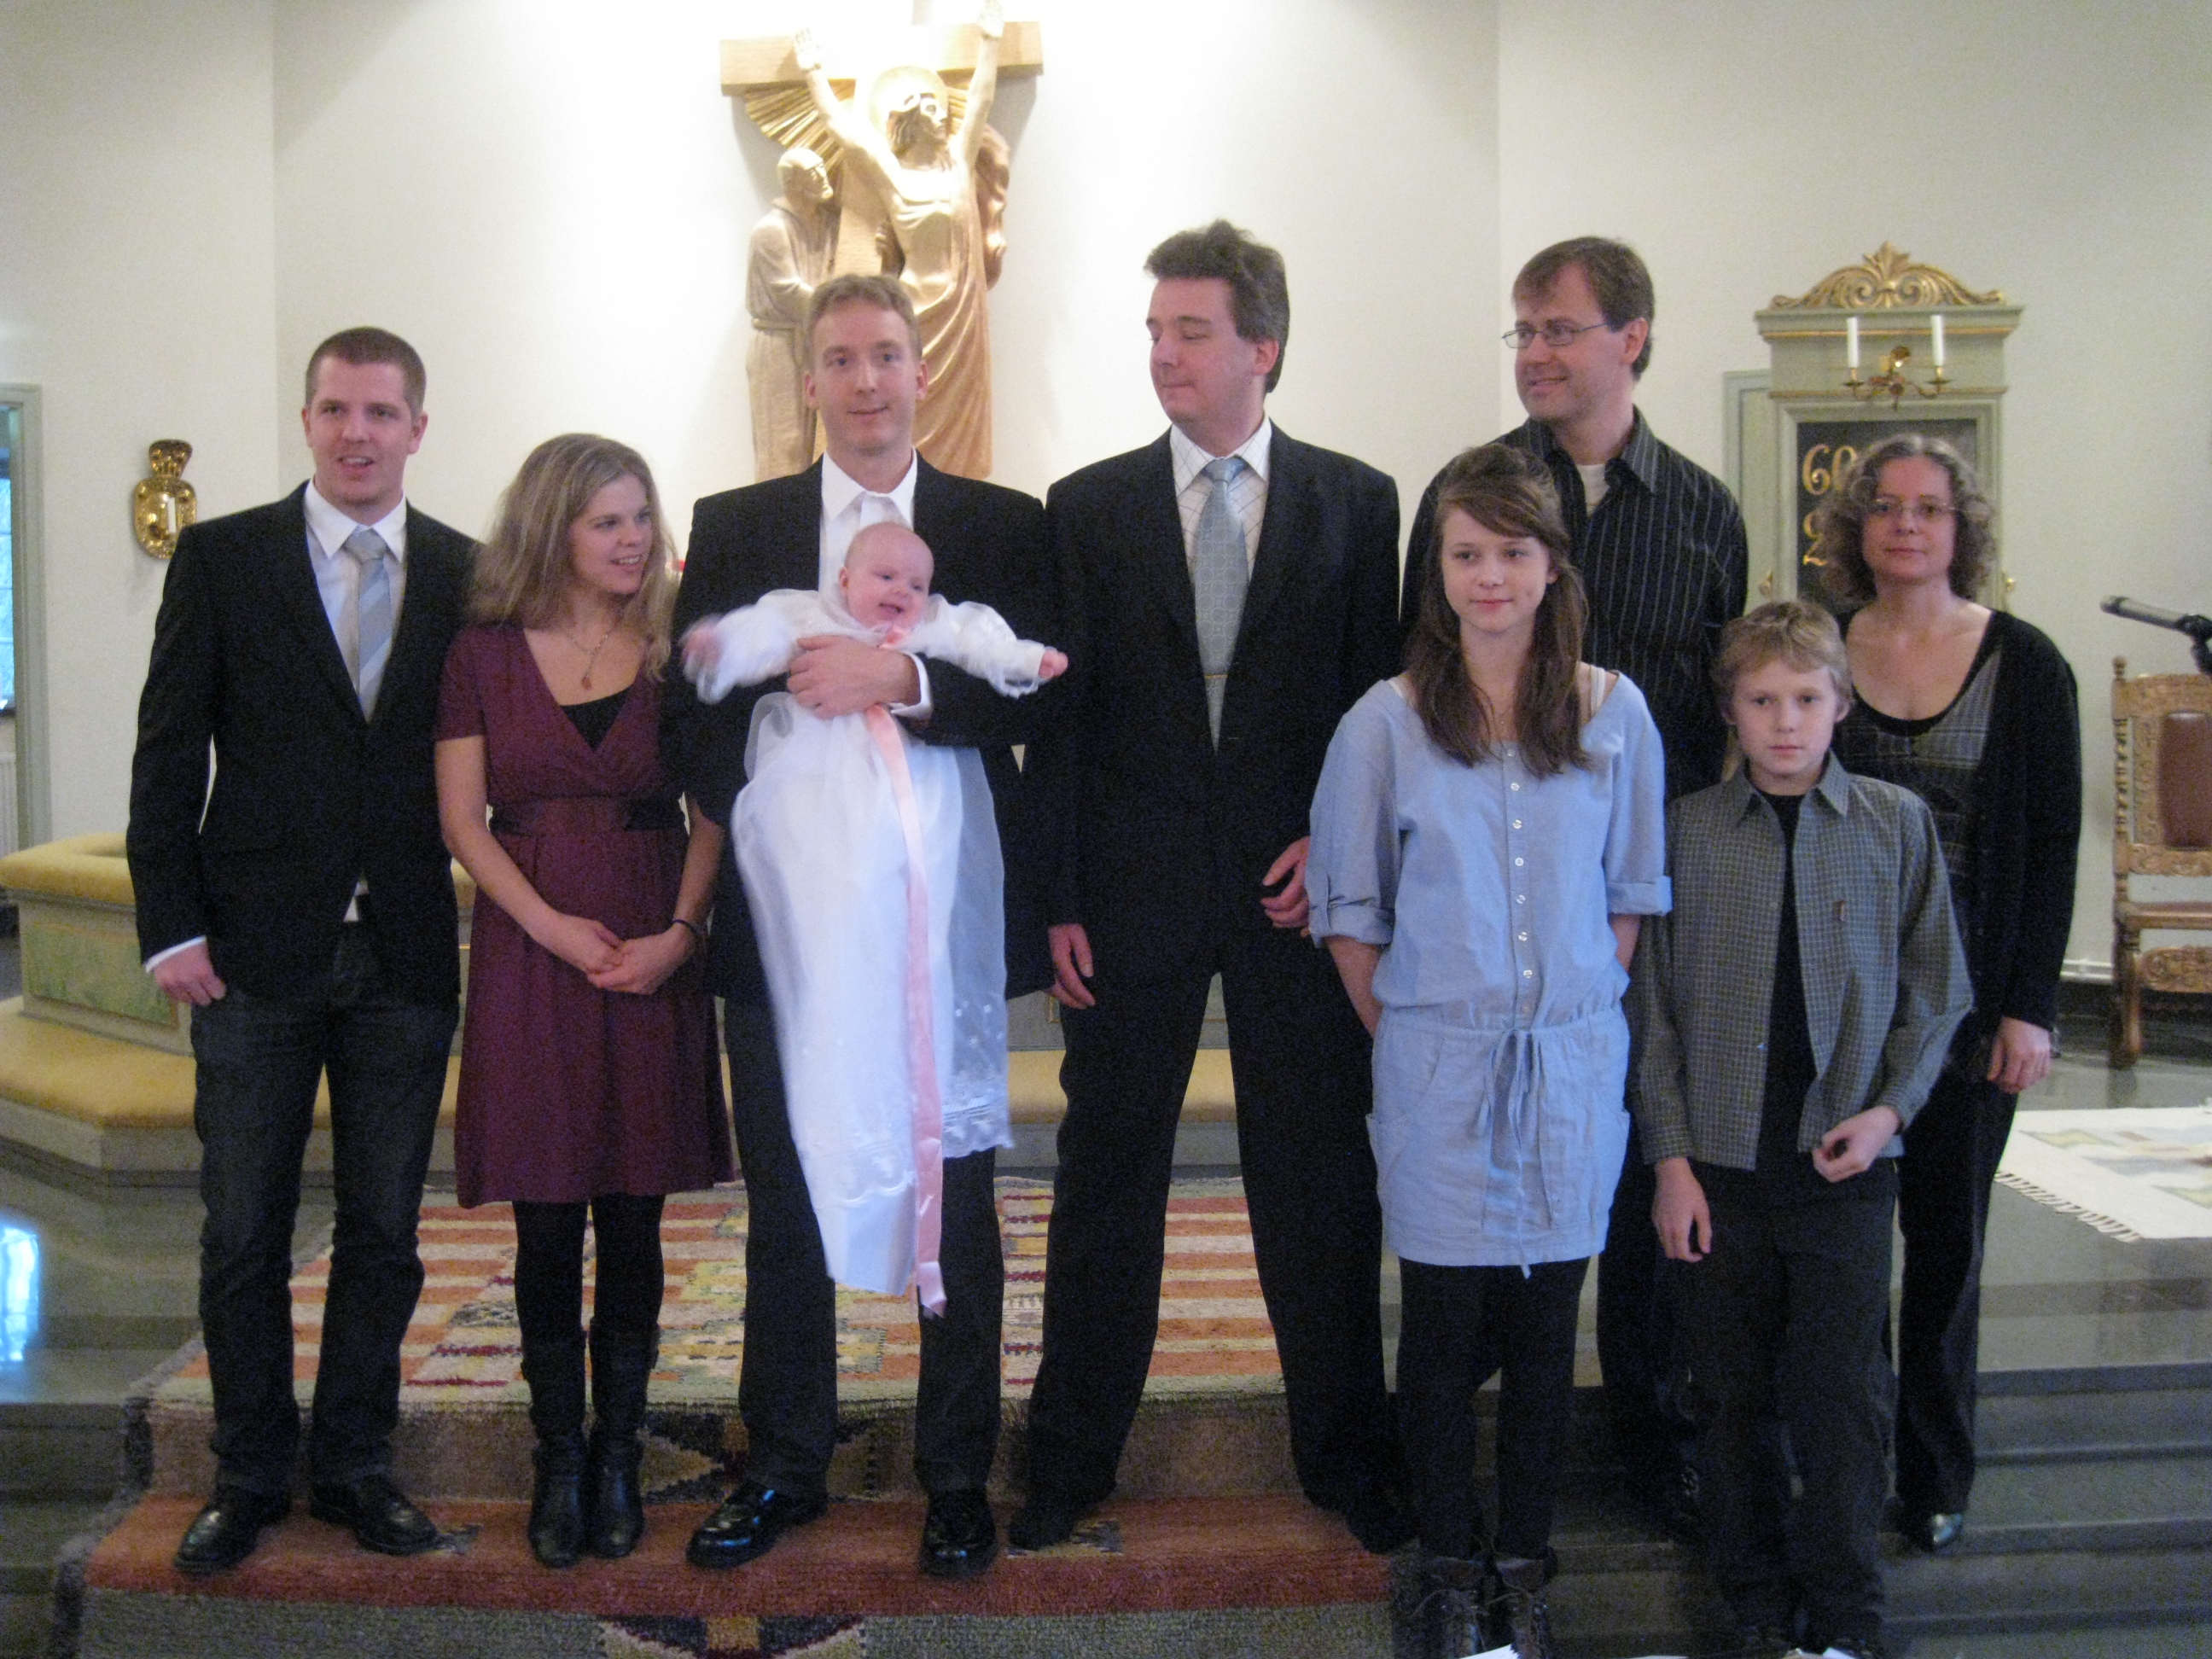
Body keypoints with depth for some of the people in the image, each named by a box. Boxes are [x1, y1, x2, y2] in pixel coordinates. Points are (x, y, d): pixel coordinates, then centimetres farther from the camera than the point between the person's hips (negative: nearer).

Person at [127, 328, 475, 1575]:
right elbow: (169, 755, 0)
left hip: (408, 956, 1)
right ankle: (251, 1474, 23)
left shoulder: (468, 575, 5)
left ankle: (356, 1464, 26)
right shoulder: (223, 558, 1)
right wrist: (171, 927, -6)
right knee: (244, 1231, 8)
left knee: (384, 1230, 10)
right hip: (258, 953, -1)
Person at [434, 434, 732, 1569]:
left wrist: (679, 933, -11)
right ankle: (560, 1462, 14)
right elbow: (464, 822, 1)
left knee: (632, 1227, 5)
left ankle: (619, 1458, 16)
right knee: (547, 1229, 3)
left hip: (652, 957, 1)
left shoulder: (673, 653, 5)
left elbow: (710, 815, 3)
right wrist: (552, 925, -11)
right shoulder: (485, 653, 4)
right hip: (528, 957, 0)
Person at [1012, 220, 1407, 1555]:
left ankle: (1346, 1455, 25)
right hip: (1133, 893, 0)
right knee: (1107, 1179, 8)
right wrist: (1058, 899, -3)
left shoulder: (1355, 502, 4)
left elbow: (1381, 694, 5)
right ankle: (1074, 1459, 22)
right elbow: (1062, 715, 2)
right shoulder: (1089, 508, 4)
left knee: (1323, 1179, 8)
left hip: (1300, 888, 0)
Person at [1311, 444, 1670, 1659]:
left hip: (1572, 1067, 2)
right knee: (1442, 1330, 6)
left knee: (1544, 1330, 10)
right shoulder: (1386, 724, -3)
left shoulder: (1615, 713, 1)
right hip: (1438, 1070, -1)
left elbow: (1631, 896, 9)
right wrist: (1406, 1035, 1)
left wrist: (1580, 1015, 4)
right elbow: (1350, 915, 3)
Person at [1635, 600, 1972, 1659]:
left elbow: (1935, 992, 7)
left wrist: (1888, 1109, -7)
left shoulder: (1896, 824, 2)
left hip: (1847, 1163, 0)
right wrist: (1670, 1157, -2)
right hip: (1721, 1163, 1)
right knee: (1738, 1399, 9)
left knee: (1840, 1399, 1)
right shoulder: (1688, 830, 1)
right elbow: (1655, 1006, 3)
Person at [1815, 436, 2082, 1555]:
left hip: (1964, 987, -1)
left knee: (1946, 1230, 7)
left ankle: (1935, 1476, 20)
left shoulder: (2024, 665, 0)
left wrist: (2029, 1004, -6)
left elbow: (2051, 846, 0)